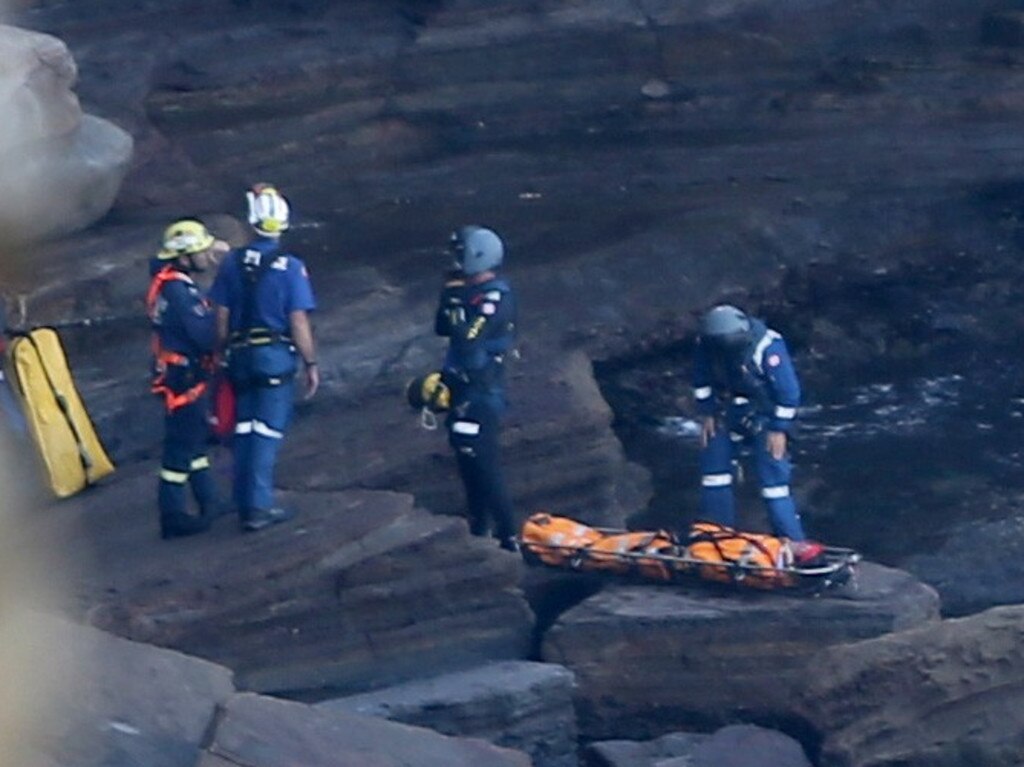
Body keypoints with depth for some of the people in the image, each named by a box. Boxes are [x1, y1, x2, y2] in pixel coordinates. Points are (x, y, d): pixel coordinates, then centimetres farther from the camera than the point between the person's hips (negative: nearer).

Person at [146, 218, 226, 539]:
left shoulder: (168, 281, 4)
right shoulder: (178, 290, -24)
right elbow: (205, 335, -26)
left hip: (185, 376, 10)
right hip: (184, 379, -10)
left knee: (194, 439, 20)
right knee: (181, 447, -2)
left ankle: (209, 503, 32)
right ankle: (173, 516, 5)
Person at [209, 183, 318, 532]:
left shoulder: (232, 262, -1)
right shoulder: (290, 268, -13)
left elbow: (221, 316, 4)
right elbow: (298, 322, -12)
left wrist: (225, 353, 16)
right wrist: (311, 363, -2)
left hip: (240, 356, 4)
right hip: (276, 357, -4)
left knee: (244, 431, 13)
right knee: (267, 433, 0)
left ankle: (245, 504, 18)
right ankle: (258, 507, -1)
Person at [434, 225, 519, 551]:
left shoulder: (496, 297, -19)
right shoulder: (471, 291, 10)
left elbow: (466, 338, -27)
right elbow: (442, 329, 12)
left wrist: (453, 300, -17)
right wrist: (449, 297, -2)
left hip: (482, 392, -10)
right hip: (464, 388, 10)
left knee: (485, 466, -10)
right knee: (468, 461, 18)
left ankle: (508, 536, -8)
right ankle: (478, 526, 30)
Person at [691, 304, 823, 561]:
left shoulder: (767, 347, -31)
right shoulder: (706, 344, -18)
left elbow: (788, 390, -22)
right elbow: (701, 380, 3)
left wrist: (779, 429, -18)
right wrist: (707, 413, 3)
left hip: (763, 416, -5)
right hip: (725, 413, 5)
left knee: (773, 477, -11)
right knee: (713, 469, 7)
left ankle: (793, 541, -9)